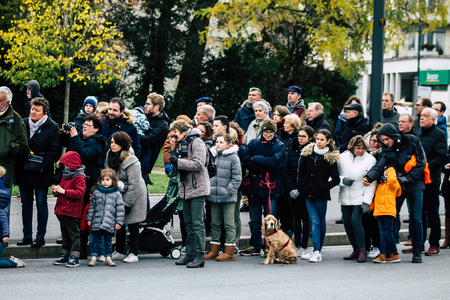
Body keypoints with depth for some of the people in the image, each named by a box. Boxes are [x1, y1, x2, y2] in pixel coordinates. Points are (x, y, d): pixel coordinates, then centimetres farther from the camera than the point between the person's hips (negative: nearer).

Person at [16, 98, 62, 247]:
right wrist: (20, 162, -3)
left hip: (41, 173, -4)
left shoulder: (52, 127, -7)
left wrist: (43, 163, -17)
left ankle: (40, 236, 9)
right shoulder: (23, 124, 5)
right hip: (24, 171, 5)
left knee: (41, 204, 2)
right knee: (26, 203, 10)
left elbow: (55, 150, -10)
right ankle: (27, 236, 17)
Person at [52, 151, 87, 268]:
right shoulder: (65, 176, 18)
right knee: (65, 235, 16)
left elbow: (79, 193, -23)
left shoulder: (79, 178, -11)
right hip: (62, 210, 9)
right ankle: (65, 256, 23)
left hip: (72, 212, -9)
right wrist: (56, 190, 7)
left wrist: (63, 191, -23)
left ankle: (74, 258, -4)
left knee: (74, 235, -4)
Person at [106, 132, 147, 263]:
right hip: (117, 194, 7)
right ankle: (119, 252, 20)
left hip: (134, 195, -7)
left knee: (132, 225, -1)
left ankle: (133, 254, 5)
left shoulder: (131, 160, -25)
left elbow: (134, 185, -23)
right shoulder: (110, 155, -3)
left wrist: (127, 203, -22)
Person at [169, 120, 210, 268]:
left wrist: (178, 161, -18)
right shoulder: (182, 144, 16)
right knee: (189, 224, 12)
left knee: (197, 223, -9)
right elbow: (176, 162, 16)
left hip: (197, 188, -9)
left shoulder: (196, 142, -10)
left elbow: (198, 164, -20)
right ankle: (190, 254, 18)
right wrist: (173, 150, 3)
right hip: (186, 189, 9)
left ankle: (199, 256, -8)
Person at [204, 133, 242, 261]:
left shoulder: (233, 157, -6)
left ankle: (229, 252, 4)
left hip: (228, 198, -6)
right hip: (214, 196, 6)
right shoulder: (213, 155, 10)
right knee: (215, 224, 11)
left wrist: (228, 191, -15)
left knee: (229, 224, 1)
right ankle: (214, 251, 18)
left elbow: (237, 177, -8)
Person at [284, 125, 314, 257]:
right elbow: (286, 170, 6)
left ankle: (304, 246, 8)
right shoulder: (292, 149, 6)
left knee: (305, 218, 2)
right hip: (293, 190, 5)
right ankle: (297, 245, 16)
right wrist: (290, 189, -5)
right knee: (296, 219, 10)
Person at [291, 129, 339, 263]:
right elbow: (301, 171, 15)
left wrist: (324, 187, -15)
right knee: (314, 221, -3)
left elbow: (336, 179, -4)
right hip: (308, 192, 3)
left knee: (321, 221, 7)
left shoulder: (331, 158, -5)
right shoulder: (308, 153, 5)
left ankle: (318, 251, 14)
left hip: (321, 195, -3)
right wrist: (300, 187, 7)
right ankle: (317, 251, -8)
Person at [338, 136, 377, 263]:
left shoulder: (370, 160, -6)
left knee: (355, 220, -17)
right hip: (345, 197, 4)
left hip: (360, 198, -4)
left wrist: (367, 202, -13)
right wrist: (343, 180, -15)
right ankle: (356, 250, 17)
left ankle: (362, 250, -5)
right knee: (347, 222, 4)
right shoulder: (343, 157, 2)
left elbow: (372, 183, -7)